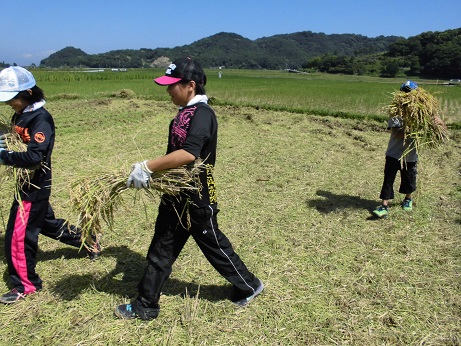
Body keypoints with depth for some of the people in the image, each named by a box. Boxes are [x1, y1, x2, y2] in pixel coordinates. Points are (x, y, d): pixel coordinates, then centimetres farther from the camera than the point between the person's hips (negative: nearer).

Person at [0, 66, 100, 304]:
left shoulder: (41, 119, -21)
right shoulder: (20, 115, 7)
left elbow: (34, 157, -30)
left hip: (34, 186, -10)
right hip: (27, 183, 10)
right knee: (47, 223, 24)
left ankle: (25, 285, 18)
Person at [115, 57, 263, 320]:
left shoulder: (202, 114, -20)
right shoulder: (185, 113, 10)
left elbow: (188, 153, -34)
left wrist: (148, 167, -30)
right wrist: (149, 170, 4)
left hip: (197, 198, -9)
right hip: (177, 195, 9)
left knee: (214, 246, 9)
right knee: (162, 249, 15)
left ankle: (249, 286, 34)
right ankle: (146, 305, 29)